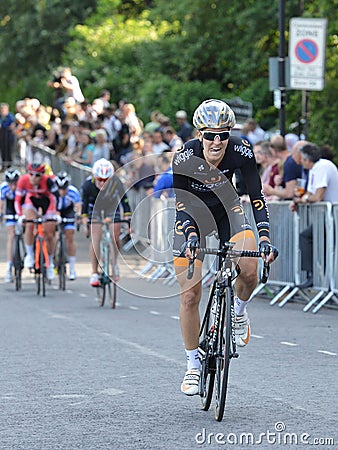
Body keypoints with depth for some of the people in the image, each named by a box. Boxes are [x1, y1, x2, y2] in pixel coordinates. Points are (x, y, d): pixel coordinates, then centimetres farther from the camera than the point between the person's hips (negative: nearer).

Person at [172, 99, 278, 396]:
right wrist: (190, 237, -40)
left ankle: (239, 312, 10)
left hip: (226, 209, 1)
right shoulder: (185, 157, -28)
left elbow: (257, 196, -22)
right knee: (190, 295, -7)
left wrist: (264, 238, -32)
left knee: (249, 272, -25)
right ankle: (193, 366, 8)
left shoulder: (241, 151, -25)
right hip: (192, 215, -1)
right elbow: (182, 204, -24)